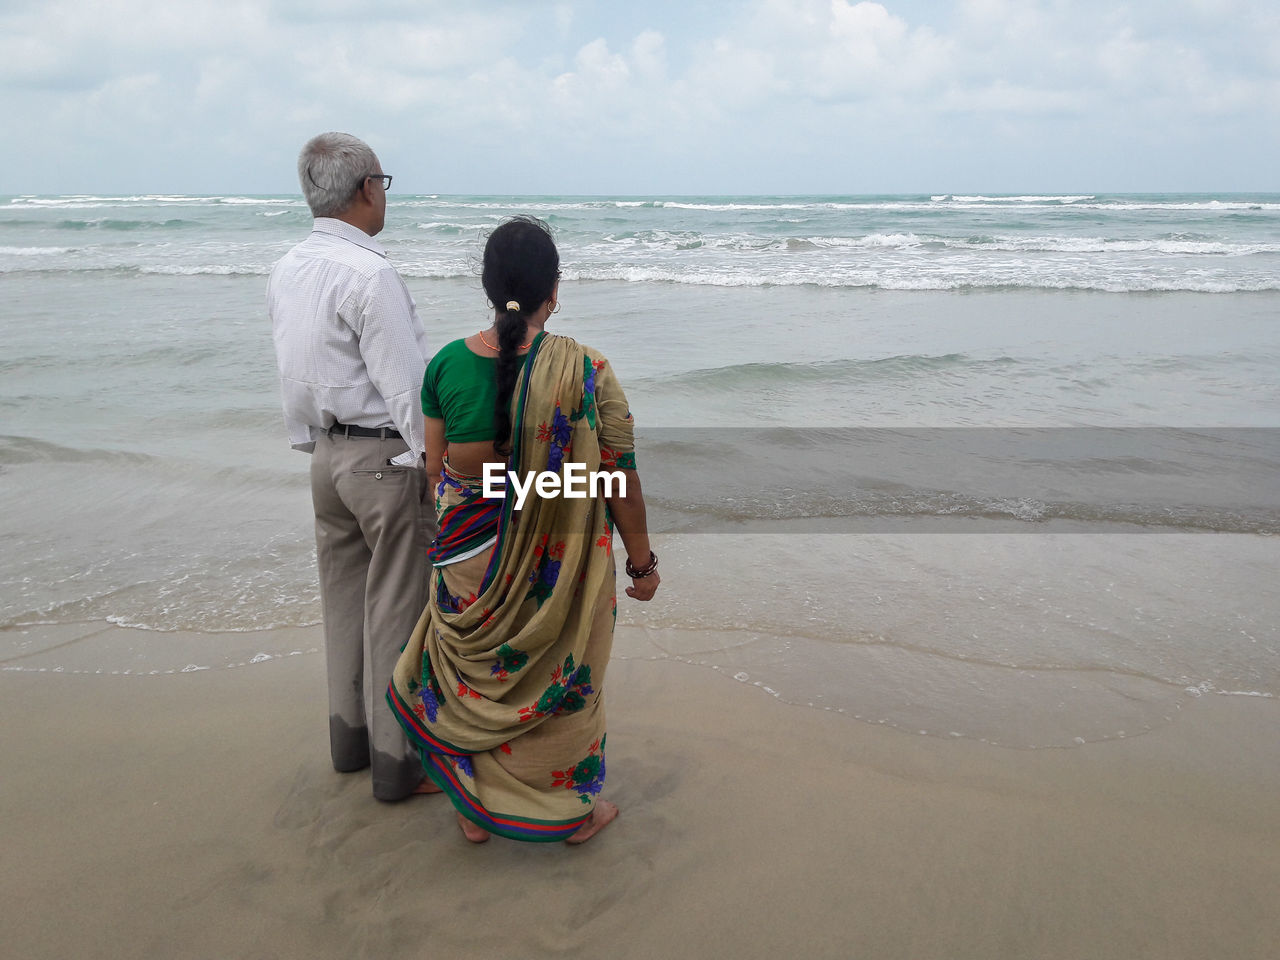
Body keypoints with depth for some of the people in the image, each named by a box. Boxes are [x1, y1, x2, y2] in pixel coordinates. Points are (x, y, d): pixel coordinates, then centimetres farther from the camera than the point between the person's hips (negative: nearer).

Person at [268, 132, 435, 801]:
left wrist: (313, 446, 20)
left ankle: (349, 735, 32)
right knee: (394, 607, 1)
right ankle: (395, 759, 12)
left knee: (344, 597, 17)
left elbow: (292, 375, 12)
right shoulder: (368, 275, -19)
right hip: (386, 456, -8)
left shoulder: (285, 272, 7)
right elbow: (406, 384, -20)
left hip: (325, 453, 8)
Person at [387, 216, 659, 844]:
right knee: (563, 675, 17)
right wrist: (642, 562, 0)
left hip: (469, 561, 3)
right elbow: (620, 482, -13)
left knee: (476, 676, 21)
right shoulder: (585, 372, -18)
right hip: (560, 562, -2)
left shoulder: (449, 363, -9)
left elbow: (436, 468, -1)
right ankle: (575, 812, 34)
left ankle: (476, 811, 36)